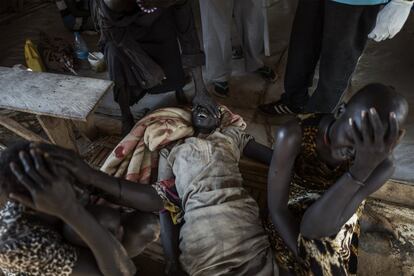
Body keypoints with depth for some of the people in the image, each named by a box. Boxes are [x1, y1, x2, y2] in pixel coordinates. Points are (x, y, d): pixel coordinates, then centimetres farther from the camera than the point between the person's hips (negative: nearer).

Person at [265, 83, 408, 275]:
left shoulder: (382, 165, -27)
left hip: (335, 215, 2)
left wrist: (363, 169, -46)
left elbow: (314, 227, -36)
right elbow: (276, 208, -24)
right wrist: (304, 256, -27)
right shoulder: (293, 135, -32)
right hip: (290, 214, -2)